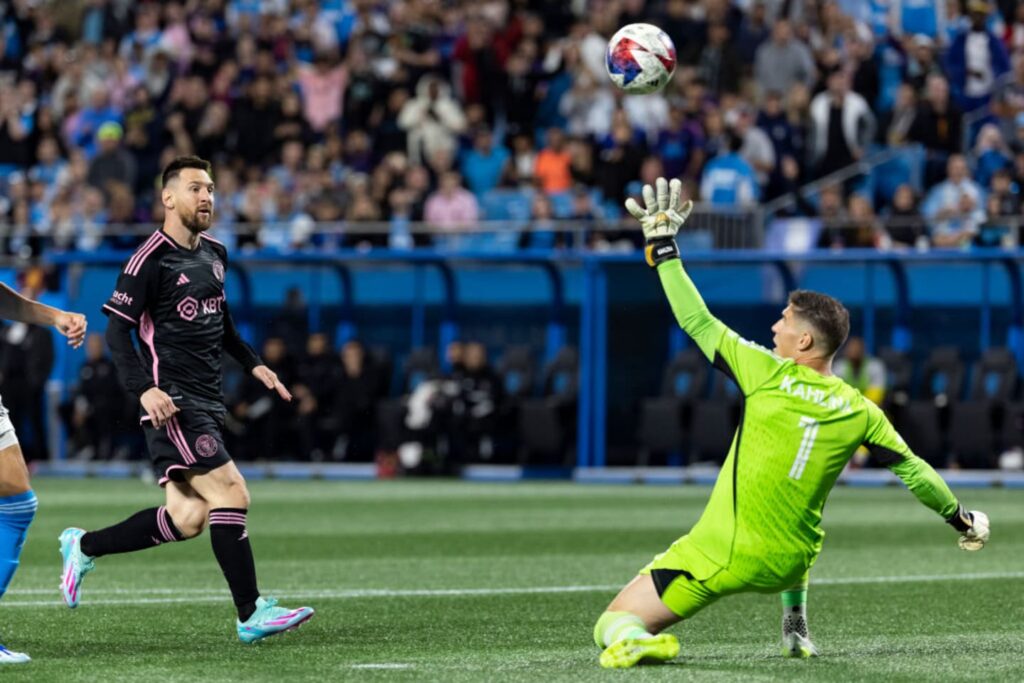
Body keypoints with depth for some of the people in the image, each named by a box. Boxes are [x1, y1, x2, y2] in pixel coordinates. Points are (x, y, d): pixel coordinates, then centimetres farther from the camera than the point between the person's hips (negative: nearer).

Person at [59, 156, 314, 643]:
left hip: (206, 402, 8)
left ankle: (83, 547, 21)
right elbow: (116, 330, -12)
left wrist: (253, 364, 22)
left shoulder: (215, 255, 15)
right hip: (172, 402, -8)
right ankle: (252, 614, -10)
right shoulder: (151, 259, -10)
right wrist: (143, 388, -23)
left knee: (187, 518, 4)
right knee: (231, 495, -15)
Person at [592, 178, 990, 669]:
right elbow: (914, 471, 8)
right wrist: (960, 517, 25)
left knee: (613, 624, 0)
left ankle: (633, 640, -33)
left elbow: (697, 323, -6)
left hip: (716, 555, -5)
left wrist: (663, 247, 2)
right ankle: (796, 631, 34)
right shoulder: (859, 411, 0)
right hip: (787, 566, 5)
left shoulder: (769, 374, -11)